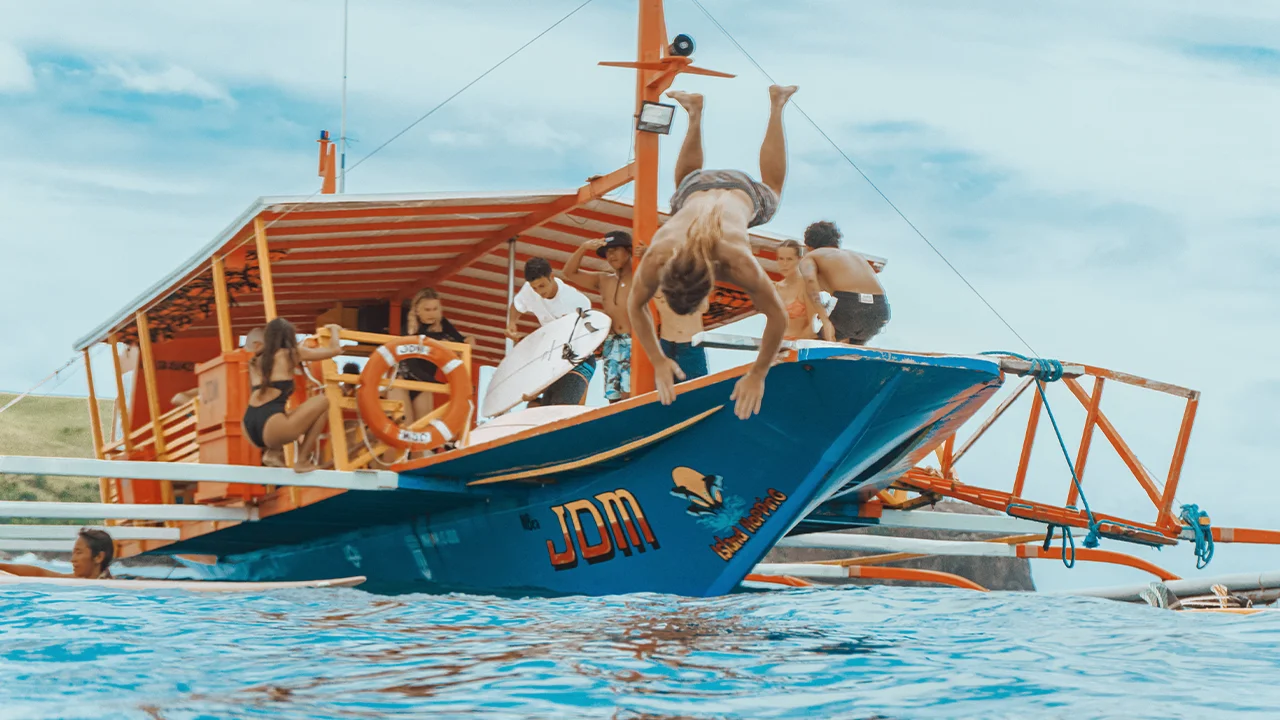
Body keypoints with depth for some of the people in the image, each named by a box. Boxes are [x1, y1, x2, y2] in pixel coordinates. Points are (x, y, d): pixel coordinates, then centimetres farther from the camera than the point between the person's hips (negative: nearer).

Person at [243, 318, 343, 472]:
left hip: (250, 429, 7)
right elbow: (335, 350, 16)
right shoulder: (292, 354, 9)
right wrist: (334, 330, 37)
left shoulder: (256, 361, 24)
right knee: (322, 401, 12)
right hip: (271, 427, -7)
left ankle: (273, 452, 10)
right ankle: (302, 460, 6)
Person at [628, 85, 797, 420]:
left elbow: (778, 316, -38)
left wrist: (757, 375, -37)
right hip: (698, 188, 1)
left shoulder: (737, 261, -50)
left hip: (742, 192, -1)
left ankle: (776, 104, 50)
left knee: (771, 190, 36)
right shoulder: (656, 258, -44)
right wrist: (658, 361, -30)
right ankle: (695, 113, 52)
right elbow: (635, 306, -25)